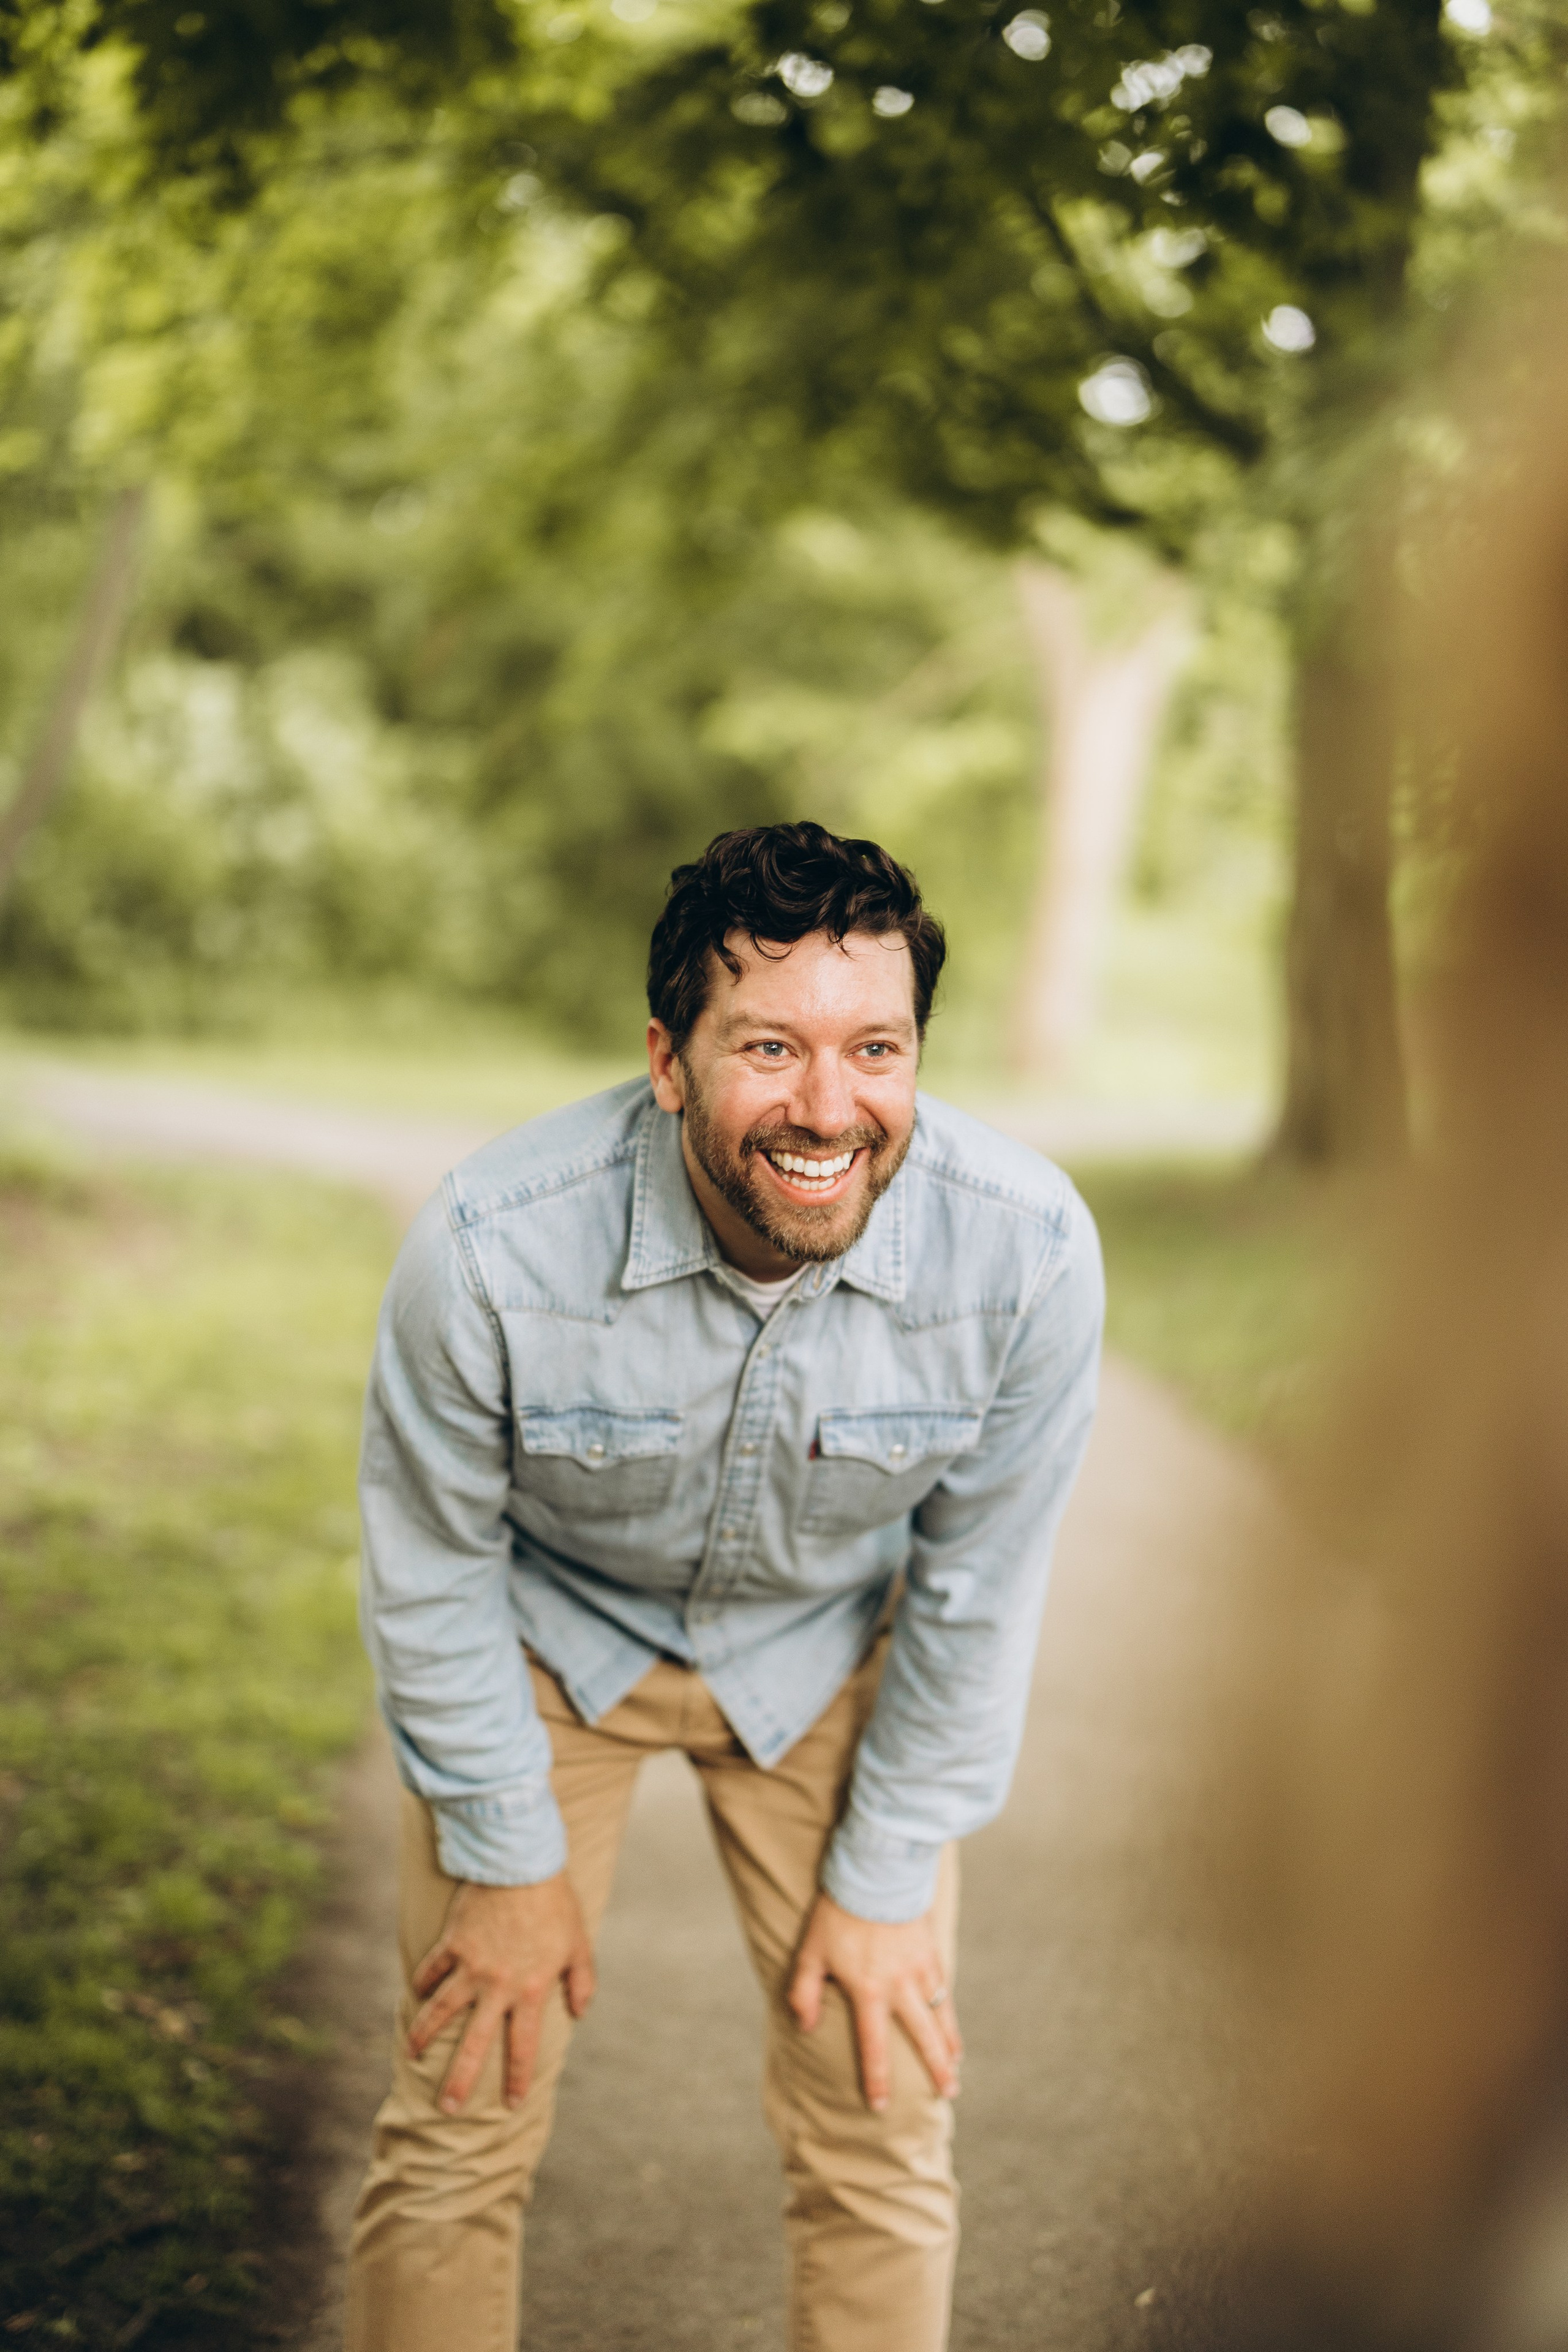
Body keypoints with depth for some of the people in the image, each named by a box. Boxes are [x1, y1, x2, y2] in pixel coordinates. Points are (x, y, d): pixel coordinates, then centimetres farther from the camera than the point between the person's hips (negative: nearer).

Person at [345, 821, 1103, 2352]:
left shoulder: (1029, 1249, -29)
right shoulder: (490, 1247, -34)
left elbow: (976, 1584, -12)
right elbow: (434, 1566, -15)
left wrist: (887, 1876, -4)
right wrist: (506, 1861, -6)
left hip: (833, 1651, 1)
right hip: (545, 1635, -1)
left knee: (880, 2141, 4)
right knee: (456, 2138, 2)